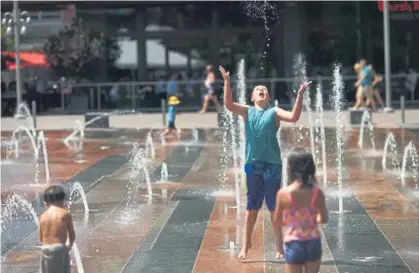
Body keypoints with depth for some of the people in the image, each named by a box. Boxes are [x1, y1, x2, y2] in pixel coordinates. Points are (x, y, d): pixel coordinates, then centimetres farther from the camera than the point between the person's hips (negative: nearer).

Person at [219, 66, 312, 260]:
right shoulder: (247, 112, 6)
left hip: (272, 164, -1)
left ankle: (279, 245, 15)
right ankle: (246, 243, 21)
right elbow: (229, 104, -9)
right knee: (252, 205, 10)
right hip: (252, 164, 1)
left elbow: (293, 117, -14)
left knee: (274, 206, 5)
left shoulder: (274, 112, 2)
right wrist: (227, 82, -18)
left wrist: (300, 95, -23)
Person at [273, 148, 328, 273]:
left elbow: (277, 221, -2)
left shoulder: (283, 194, -14)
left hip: (293, 244, -2)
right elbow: (324, 219, 2)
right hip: (313, 243, 2)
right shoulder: (317, 193, -10)